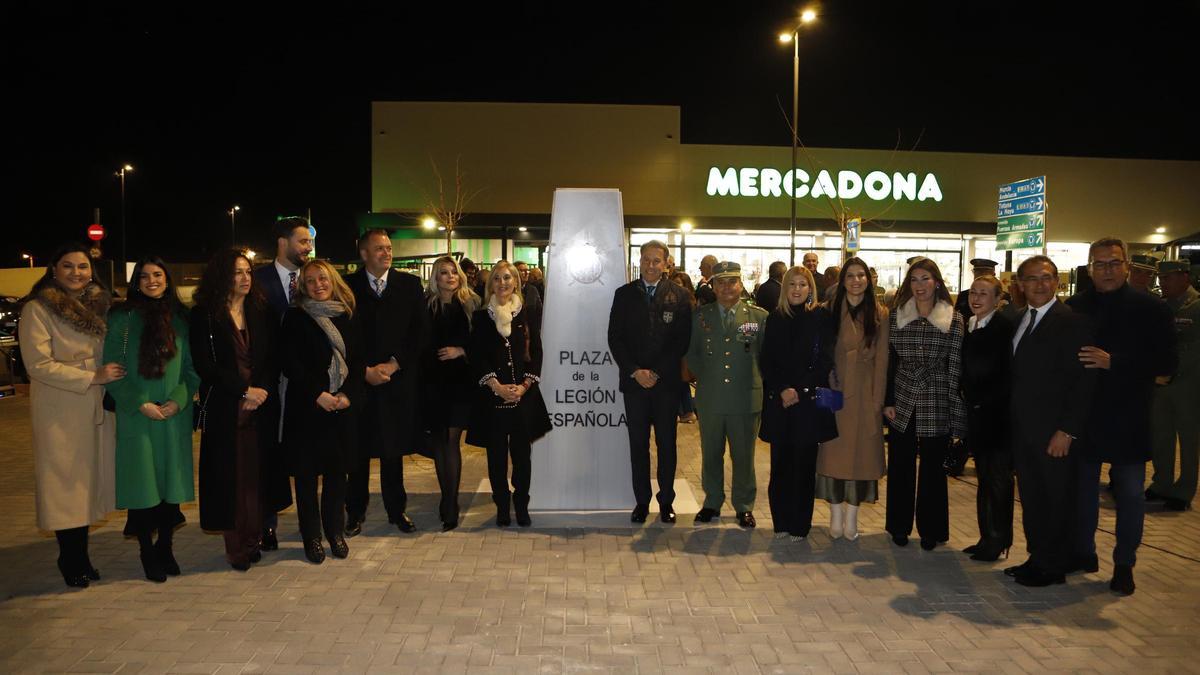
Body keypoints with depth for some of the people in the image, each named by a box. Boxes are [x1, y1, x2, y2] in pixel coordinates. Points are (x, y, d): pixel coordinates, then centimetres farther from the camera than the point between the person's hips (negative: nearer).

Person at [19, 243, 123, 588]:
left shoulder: (99, 304, 9)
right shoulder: (37, 310, -8)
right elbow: (38, 364, -15)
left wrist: (111, 377, 5)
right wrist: (92, 377, -17)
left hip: (98, 408, 5)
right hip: (59, 412, -5)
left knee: (89, 480, 11)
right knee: (65, 483, 2)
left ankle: (81, 556, 24)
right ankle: (70, 560, 16)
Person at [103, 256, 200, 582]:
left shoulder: (181, 318, 8)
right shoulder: (122, 318, 0)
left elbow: (192, 367, 7)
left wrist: (178, 400, -8)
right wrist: (140, 404, -12)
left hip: (175, 416, 2)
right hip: (137, 417, -2)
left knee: (173, 482, 5)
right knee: (143, 482, 1)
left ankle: (165, 547, 22)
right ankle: (147, 552, 16)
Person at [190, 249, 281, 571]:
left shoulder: (262, 312, 9)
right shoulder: (204, 316, -2)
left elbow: (273, 359, 6)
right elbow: (204, 365, -8)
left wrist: (262, 391, -10)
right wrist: (244, 391, -13)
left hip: (261, 407, 3)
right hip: (223, 410, -3)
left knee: (257, 474, 4)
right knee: (230, 475, 1)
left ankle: (253, 539, 16)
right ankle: (235, 546, 11)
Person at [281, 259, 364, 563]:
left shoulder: (347, 318, 9)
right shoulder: (295, 318, 0)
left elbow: (359, 361, 5)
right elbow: (291, 365, -7)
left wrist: (348, 394, -9)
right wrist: (318, 394, -15)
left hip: (342, 406, 3)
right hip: (306, 407, -3)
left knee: (337, 470, 8)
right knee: (307, 472, 4)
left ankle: (335, 531, 21)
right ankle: (311, 536, 16)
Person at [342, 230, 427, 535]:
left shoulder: (410, 285, 6)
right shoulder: (347, 286, 2)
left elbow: (420, 332, 2)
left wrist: (394, 363, -7)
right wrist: (364, 370, -10)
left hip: (398, 379, 1)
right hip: (358, 380, -1)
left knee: (394, 449, 9)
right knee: (357, 451, 5)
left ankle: (397, 509, 22)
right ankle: (355, 512, 19)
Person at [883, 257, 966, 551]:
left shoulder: (953, 319, -2)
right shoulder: (897, 316, 4)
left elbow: (956, 369, -3)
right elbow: (889, 362, 6)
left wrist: (956, 413, -5)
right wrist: (888, 401, 1)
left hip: (936, 406, -2)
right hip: (902, 404, 2)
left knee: (933, 468, 8)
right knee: (900, 467, 8)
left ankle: (930, 529, 23)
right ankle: (899, 526, 24)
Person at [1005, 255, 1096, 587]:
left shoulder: (1073, 322, -11)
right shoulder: (1017, 320, 11)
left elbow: (1083, 382, -15)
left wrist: (1067, 431, -18)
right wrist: (1011, 420, 5)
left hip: (1054, 432, -6)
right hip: (1023, 429, 7)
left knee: (1056, 500, 7)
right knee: (1030, 498, 15)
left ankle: (1052, 567, 20)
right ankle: (1037, 557, 28)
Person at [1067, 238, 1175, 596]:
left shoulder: (1150, 308, -5)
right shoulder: (1075, 307, 2)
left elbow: (1167, 363, -11)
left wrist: (1113, 362, -22)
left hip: (1128, 421, -2)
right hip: (1083, 417, 2)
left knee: (1130, 495, 7)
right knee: (1082, 489, 14)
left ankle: (1124, 565, 21)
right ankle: (1082, 553, 29)